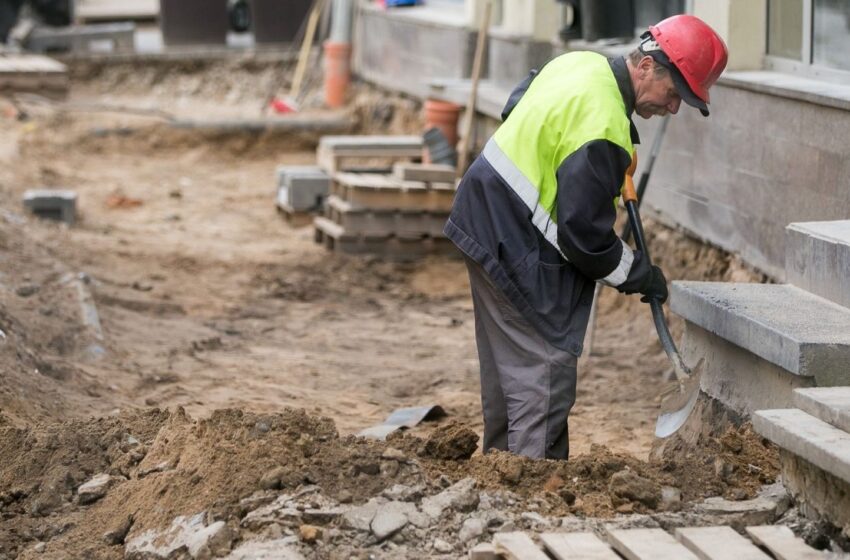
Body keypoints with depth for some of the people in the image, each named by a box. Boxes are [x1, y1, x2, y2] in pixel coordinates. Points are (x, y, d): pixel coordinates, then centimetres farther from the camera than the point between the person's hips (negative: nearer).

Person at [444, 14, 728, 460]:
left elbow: (516, 106, 23)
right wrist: (639, 274, -7)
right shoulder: (603, 128, -26)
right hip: (521, 256, -10)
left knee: (506, 372, 19)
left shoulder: (581, 63, 2)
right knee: (543, 382, -7)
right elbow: (585, 234, -24)